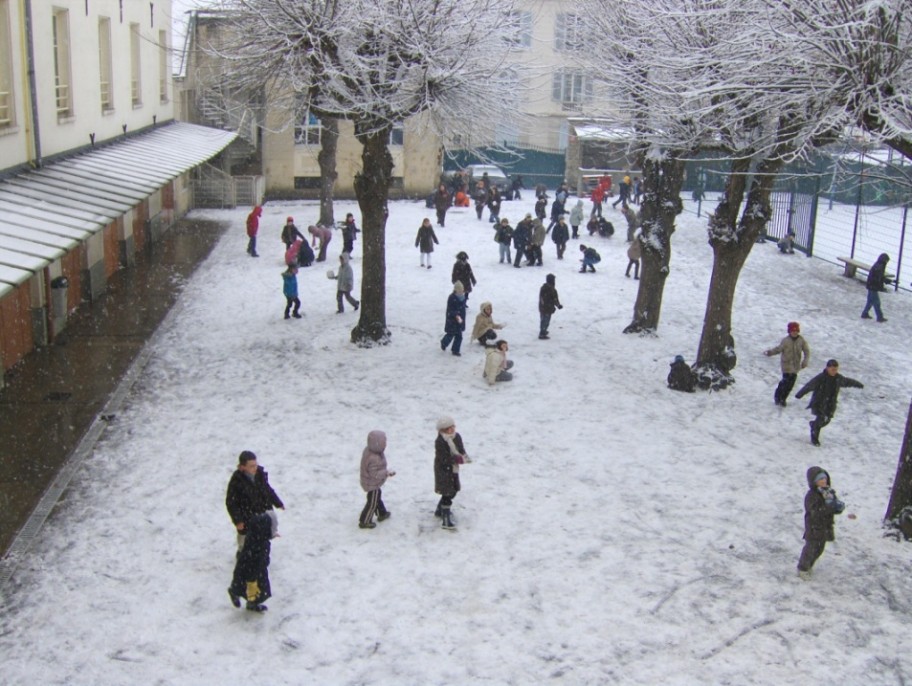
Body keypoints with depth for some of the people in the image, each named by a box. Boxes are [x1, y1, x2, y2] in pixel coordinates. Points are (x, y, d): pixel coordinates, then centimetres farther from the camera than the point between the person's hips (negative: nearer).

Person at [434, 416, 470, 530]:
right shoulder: (440, 442, -23)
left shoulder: (457, 437, 0)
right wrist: (459, 459, -32)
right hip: (444, 472, -8)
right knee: (448, 494, -7)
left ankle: (440, 510, 42)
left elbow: (461, 450, 6)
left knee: (453, 491, 21)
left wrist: (464, 456, -18)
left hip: (454, 470, 8)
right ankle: (445, 519, -1)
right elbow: (444, 459, -26)